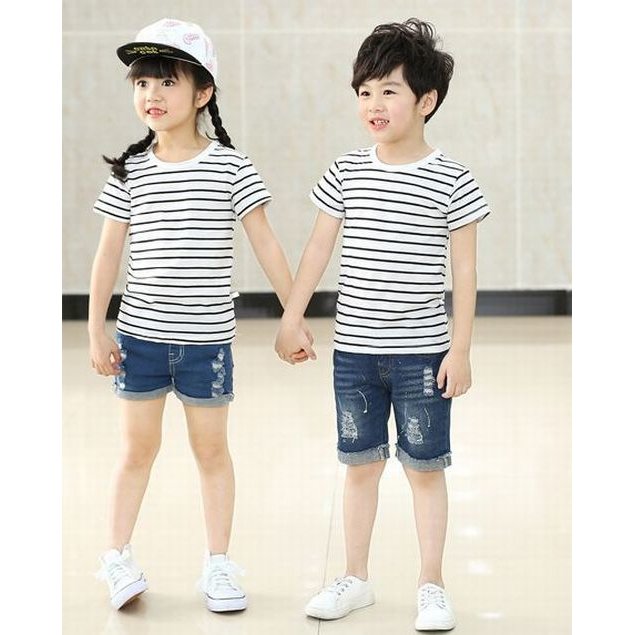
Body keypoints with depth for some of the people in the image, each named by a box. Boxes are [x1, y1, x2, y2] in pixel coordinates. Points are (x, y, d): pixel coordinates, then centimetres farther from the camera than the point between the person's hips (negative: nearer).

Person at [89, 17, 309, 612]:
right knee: (138, 445, 9)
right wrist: (96, 329, 2)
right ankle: (117, 557, 22)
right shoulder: (130, 170, 1)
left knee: (211, 449, 9)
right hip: (140, 334, 1)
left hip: (207, 338, -1)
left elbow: (265, 244, -2)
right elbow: (108, 253, 4)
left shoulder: (229, 165, -6)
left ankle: (218, 566, 19)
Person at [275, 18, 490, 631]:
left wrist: (460, 350, -6)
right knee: (360, 464, 13)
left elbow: (464, 271, -4)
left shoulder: (451, 182, -6)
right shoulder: (346, 172, 1)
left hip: (422, 351, -3)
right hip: (354, 350, 3)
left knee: (426, 468, 6)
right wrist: (292, 318, 2)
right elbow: (318, 247, 6)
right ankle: (355, 579, 26)